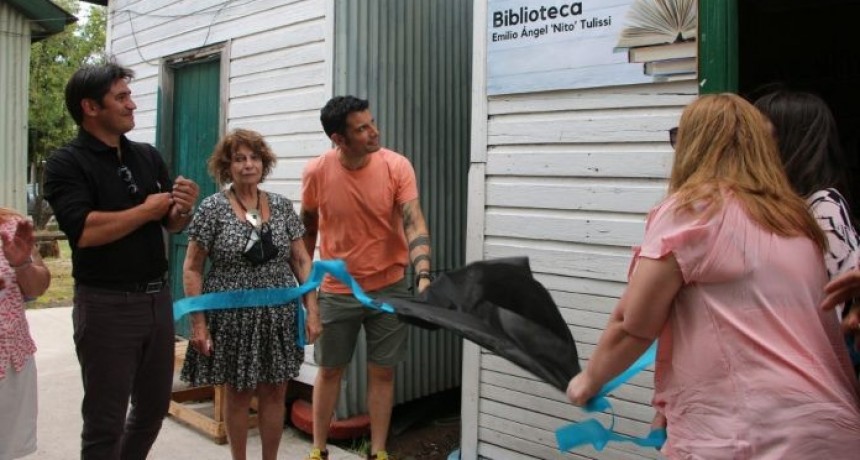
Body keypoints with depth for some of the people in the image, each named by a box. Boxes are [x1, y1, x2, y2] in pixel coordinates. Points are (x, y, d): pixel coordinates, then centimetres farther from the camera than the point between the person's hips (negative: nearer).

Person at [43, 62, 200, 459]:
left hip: (158, 298, 6)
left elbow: (172, 225, 13)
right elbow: (85, 231, -24)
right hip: (106, 304, -6)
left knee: (154, 407, 19)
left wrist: (183, 208, -11)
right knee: (105, 421, 5)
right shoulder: (66, 163, -9)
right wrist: (148, 209, -12)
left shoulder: (149, 155, 9)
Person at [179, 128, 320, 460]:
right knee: (238, 395, 10)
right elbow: (192, 269, -5)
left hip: (278, 316, 3)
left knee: (274, 393, 10)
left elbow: (301, 261, 6)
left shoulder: (282, 206, 4)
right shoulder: (212, 208, -6)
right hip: (233, 317, -3)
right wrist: (198, 322, -10)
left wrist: (312, 310, -1)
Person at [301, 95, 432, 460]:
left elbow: (414, 224, -21)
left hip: (389, 287, 0)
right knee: (329, 370, 13)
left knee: (382, 372, 9)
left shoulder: (397, 166, -14)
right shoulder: (316, 172, -11)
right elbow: (307, 229, 4)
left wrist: (423, 275, -36)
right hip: (336, 290, 1)